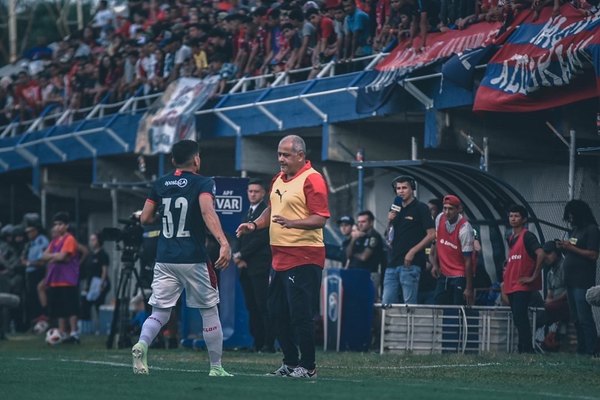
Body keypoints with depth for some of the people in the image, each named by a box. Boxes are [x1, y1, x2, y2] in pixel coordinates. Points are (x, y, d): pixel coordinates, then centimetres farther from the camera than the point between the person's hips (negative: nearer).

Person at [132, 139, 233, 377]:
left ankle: (142, 344, -25)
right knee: (209, 311, 11)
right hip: (193, 259, -4)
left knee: (160, 312, 5)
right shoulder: (203, 183, -5)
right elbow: (207, 212, -23)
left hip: (164, 259, 4)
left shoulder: (160, 185, 9)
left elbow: (145, 219, 10)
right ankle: (216, 367, 14)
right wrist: (223, 243, -35)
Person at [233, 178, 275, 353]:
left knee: (263, 306, -10)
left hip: (260, 267, -8)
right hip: (246, 267, 8)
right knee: (252, 307, 5)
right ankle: (257, 343, 7)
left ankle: (268, 344, -11)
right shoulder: (248, 213, 21)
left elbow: (261, 238, -12)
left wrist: (241, 254, -9)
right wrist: (239, 259, 2)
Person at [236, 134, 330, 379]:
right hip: (280, 257, 9)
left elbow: (321, 218, -18)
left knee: (300, 315, -7)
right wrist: (255, 225, 12)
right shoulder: (279, 179, 16)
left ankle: (308, 367, 1)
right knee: (277, 313, 13)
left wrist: (292, 222, -31)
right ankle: (290, 363, 23)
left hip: (303, 259, -9)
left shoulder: (312, 179, -12)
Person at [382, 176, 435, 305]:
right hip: (393, 264, 7)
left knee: (410, 304, -6)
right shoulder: (395, 210, 19)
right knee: (386, 303, 1)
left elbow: (431, 234, -8)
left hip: (410, 264, -7)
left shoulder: (420, 208, -1)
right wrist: (390, 222, 5)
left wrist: (413, 251, -14)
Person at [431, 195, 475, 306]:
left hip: (460, 277, -7)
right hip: (443, 274, 7)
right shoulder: (440, 219, -2)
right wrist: (435, 264, 11)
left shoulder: (464, 229, -20)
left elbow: (468, 260, -19)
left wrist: (469, 288, -19)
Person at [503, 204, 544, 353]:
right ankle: (523, 348, 15)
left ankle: (526, 349, -16)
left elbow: (540, 254, -21)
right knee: (518, 319, 10)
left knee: (520, 318, -15)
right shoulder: (511, 238, 17)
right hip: (511, 285, 9)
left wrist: (534, 276, -18)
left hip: (523, 285, -9)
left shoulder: (527, 236, -9)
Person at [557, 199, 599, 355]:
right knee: (576, 319, 11)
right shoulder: (574, 230, 18)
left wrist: (571, 248, -15)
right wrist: (563, 248, 4)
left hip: (583, 282, -9)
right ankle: (581, 350, 15)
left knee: (584, 319, -13)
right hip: (571, 281, 9)